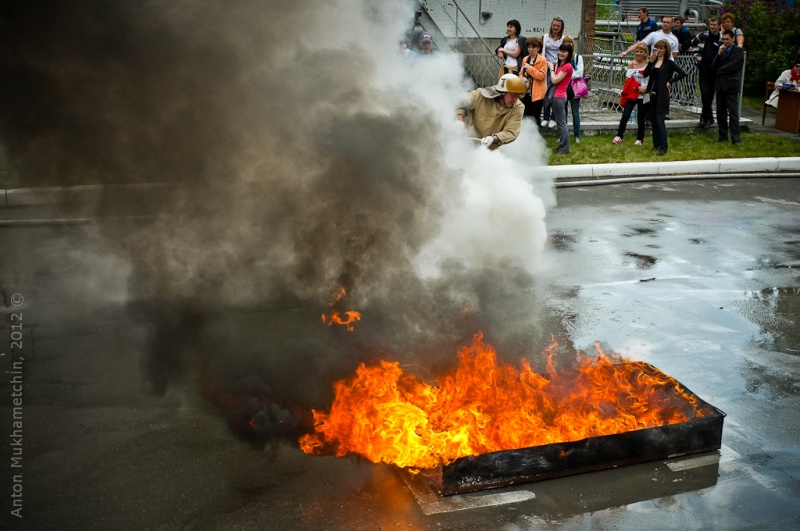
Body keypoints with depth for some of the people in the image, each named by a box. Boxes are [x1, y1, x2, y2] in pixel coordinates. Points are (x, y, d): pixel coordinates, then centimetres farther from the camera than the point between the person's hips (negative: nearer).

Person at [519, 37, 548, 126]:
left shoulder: (542, 60, -8)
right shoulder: (525, 59, 13)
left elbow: (542, 76, -15)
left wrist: (530, 68, -17)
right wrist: (522, 78, -3)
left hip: (536, 93, -6)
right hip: (526, 92, 6)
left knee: (535, 117, -4)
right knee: (527, 116, 12)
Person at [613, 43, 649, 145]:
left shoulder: (648, 65, -3)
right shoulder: (631, 64, 2)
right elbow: (628, 79, -3)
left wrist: (646, 88, -20)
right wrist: (638, 87, -15)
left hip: (643, 96, -1)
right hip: (631, 94, 1)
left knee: (641, 118, 7)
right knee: (625, 115, -7)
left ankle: (640, 139, 19)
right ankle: (619, 136, 5)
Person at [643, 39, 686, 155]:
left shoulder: (669, 63, -3)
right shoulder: (653, 61, 11)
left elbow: (683, 73, -8)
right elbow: (646, 74, -4)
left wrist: (670, 81, -9)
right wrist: (650, 61, -13)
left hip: (662, 95, -6)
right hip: (651, 94, 6)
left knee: (659, 121, -11)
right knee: (653, 121, 10)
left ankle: (663, 147, -8)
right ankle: (656, 144, 20)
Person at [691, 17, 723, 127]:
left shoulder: (722, 39, 1)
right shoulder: (703, 35, 4)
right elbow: (692, 44, 21)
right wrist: (695, 53, 9)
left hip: (714, 71, 0)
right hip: (703, 69, 0)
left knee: (710, 95, 7)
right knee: (704, 93, -10)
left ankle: (704, 116, 20)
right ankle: (709, 117, -2)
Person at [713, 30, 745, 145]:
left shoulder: (738, 51, -2)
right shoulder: (722, 51, 17)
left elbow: (732, 66, -13)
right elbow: (715, 65, 6)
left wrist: (719, 70, 0)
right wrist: (719, 53, -6)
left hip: (731, 86, -6)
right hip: (720, 85, 6)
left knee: (733, 112, -8)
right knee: (720, 112, 8)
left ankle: (735, 139, -10)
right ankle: (723, 135, 16)